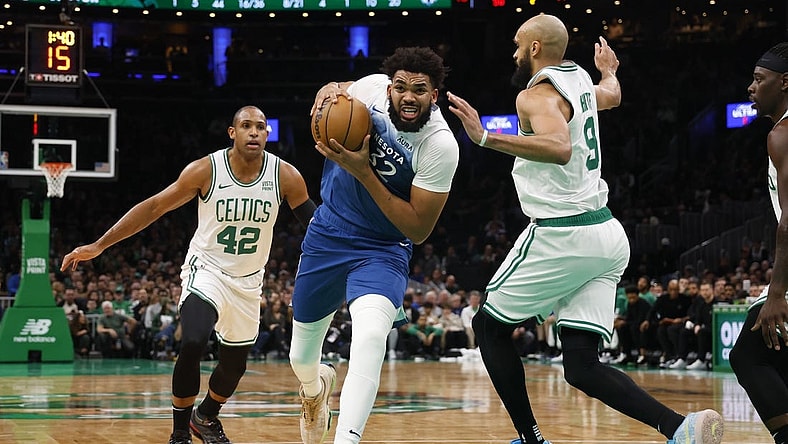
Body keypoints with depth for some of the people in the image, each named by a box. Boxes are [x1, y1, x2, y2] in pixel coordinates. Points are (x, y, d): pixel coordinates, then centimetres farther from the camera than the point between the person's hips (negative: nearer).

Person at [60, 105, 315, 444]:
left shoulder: (285, 176, -14)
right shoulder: (205, 170, -18)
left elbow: (314, 221, -3)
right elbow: (154, 207, -12)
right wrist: (99, 246, -13)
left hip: (248, 281, 3)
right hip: (207, 270, -3)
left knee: (234, 365, 14)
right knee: (192, 344, -28)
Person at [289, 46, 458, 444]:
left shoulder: (440, 146, -24)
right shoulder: (373, 87, -14)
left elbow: (418, 229, -22)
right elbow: (336, 92, 12)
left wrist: (363, 171, -29)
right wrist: (329, 92, -15)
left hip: (382, 248, -4)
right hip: (327, 233, 4)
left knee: (370, 336, -35)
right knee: (301, 357, 17)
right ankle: (316, 389, 54)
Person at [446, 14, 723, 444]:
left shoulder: (537, 95, -11)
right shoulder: (579, 78, 16)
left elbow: (559, 148, -32)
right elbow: (612, 96, 41)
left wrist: (485, 138, -35)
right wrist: (609, 70, 64)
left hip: (561, 235, -8)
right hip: (606, 234, 8)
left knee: (489, 326, 13)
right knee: (581, 366, 4)